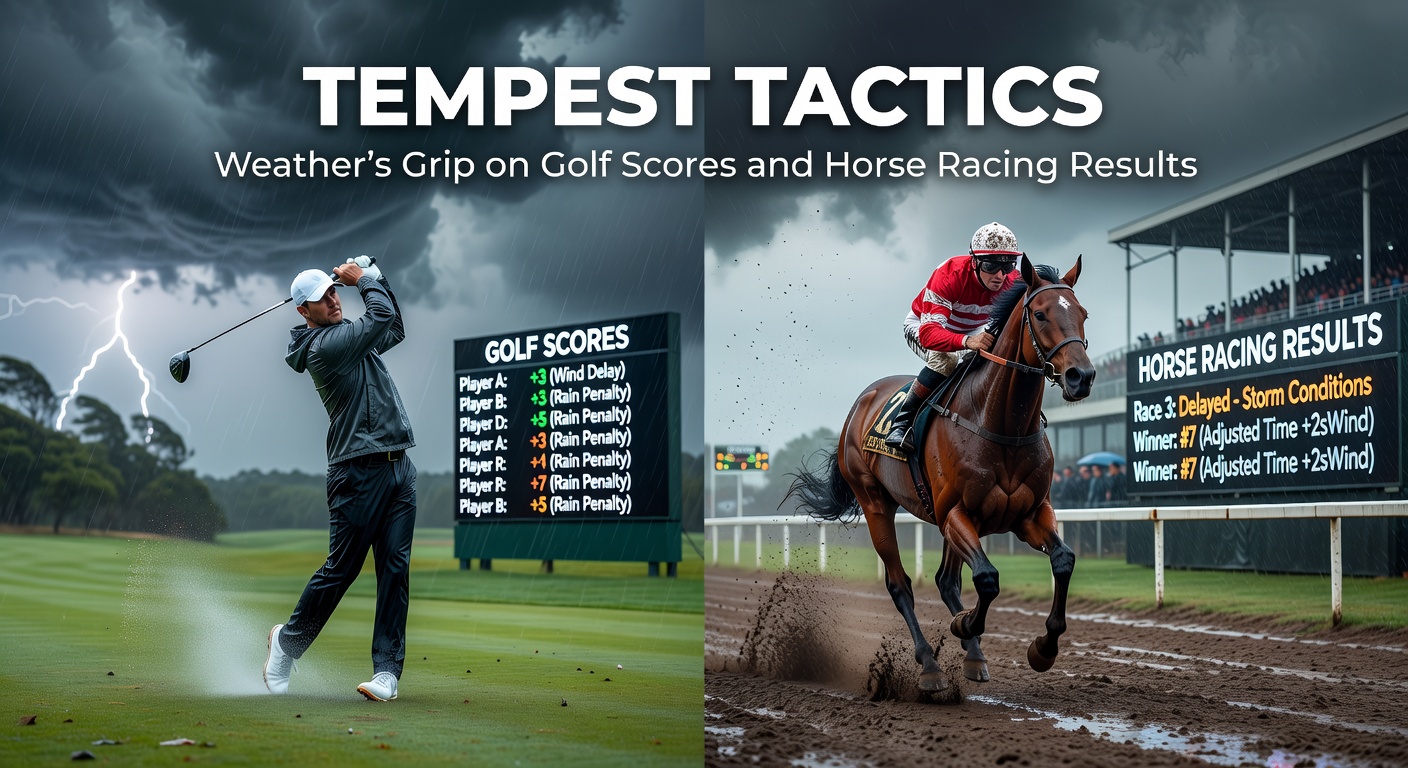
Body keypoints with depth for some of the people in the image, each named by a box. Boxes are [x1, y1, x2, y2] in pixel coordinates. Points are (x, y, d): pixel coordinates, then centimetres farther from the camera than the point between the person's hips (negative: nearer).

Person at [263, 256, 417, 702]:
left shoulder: (350, 337, 18)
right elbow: (383, 317, -13)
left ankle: (387, 670, -1)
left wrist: (371, 273, 18)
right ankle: (288, 640, 22)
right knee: (342, 569, -2)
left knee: (395, 569, -1)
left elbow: (393, 330, 30)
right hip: (359, 472, -8)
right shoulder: (323, 345, -11)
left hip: (398, 467, 8)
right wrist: (366, 278, 4)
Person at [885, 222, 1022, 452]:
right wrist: (966, 341, -67)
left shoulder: (1013, 283, -24)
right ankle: (902, 422, -27)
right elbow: (929, 333, -47)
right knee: (946, 359, -36)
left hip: (971, 331, 5)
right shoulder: (949, 276, -39)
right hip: (921, 325, -5)